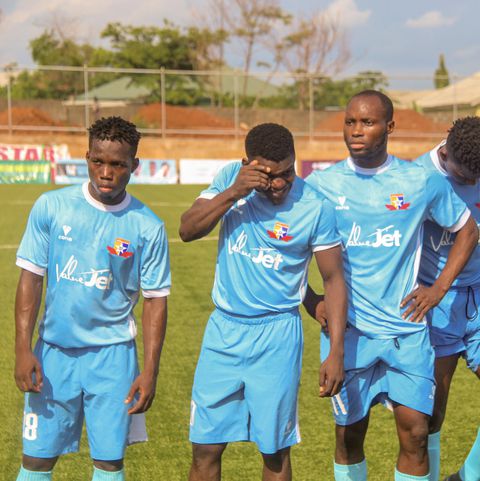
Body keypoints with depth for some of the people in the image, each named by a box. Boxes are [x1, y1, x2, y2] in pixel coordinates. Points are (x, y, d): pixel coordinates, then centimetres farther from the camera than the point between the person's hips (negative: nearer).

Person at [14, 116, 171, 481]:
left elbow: (156, 300, 1)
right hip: (54, 351, 1)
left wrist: (150, 371, -4)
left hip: (112, 354, 0)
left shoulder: (148, 227, -4)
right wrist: (23, 349, -7)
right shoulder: (51, 207, -3)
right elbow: (31, 278, -1)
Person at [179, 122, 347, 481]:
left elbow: (334, 279, -5)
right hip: (223, 330, 3)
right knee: (206, 448, 7)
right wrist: (233, 193, -23)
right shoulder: (231, 179, -3)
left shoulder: (315, 207, -11)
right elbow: (188, 230, -9)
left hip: (276, 334, -3)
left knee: (275, 449, 6)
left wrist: (336, 353, -10)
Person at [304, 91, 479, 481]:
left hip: (406, 328, 0)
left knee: (415, 432, -4)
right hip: (348, 331, 0)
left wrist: (439, 288, 4)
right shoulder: (321, 184, -2)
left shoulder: (422, 182, -1)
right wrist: (312, 302, -1)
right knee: (349, 434, 8)